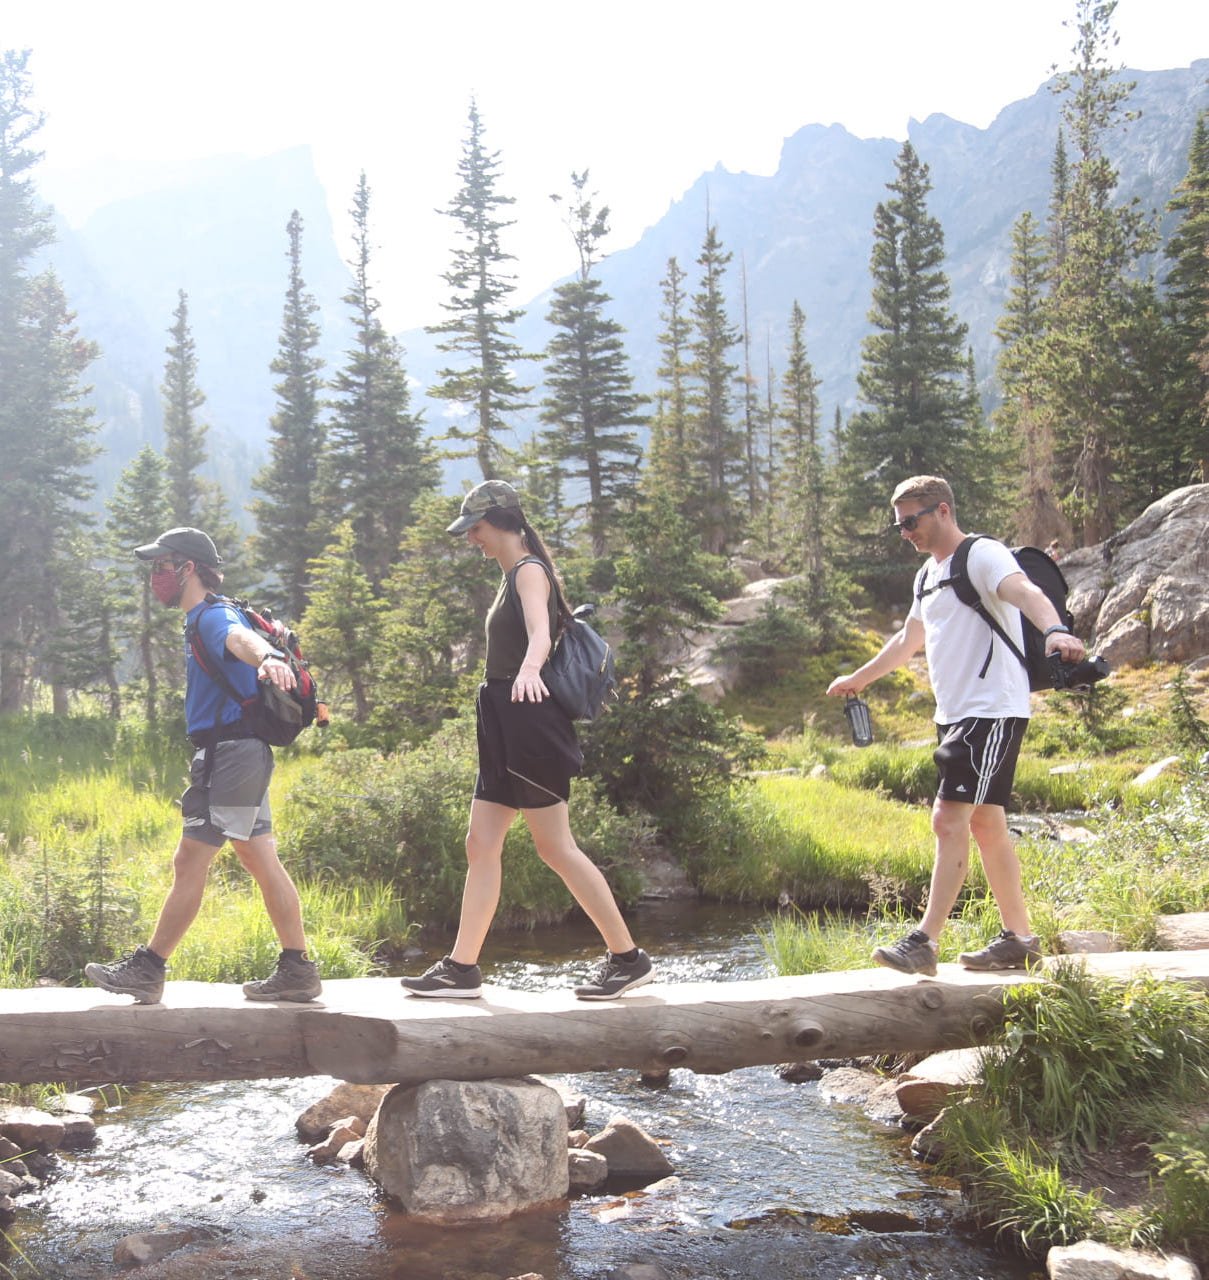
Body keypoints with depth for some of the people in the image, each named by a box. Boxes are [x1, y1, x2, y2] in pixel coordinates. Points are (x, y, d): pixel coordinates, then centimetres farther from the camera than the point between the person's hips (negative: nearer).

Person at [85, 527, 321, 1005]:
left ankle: (147, 970, 5)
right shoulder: (202, 619, 18)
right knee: (262, 862, 10)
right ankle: (297, 970, 12)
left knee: (189, 863, -3)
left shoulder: (214, 616, -15)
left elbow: (241, 639, -39)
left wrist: (268, 659, -59)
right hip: (242, 751, 11)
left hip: (231, 752, -11)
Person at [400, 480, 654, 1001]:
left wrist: (529, 671, -50)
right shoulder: (512, 576, 17)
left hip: (528, 721, -10)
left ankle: (628, 958, 1)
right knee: (480, 845, 7)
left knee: (555, 846, -7)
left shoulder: (529, 570, -11)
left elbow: (540, 631, -30)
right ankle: (461, 968, 10)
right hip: (505, 727, 10)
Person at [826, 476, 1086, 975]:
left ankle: (924, 943, -15)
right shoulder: (928, 575, 18)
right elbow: (908, 639, 34)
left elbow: (1024, 591, -31)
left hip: (993, 709, -10)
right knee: (986, 825, 12)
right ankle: (1019, 940, 19)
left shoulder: (982, 555, -10)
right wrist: (857, 679, 44)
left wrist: (1053, 630, -52)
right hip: (955, 713, 10)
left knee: (949, 820, -15)